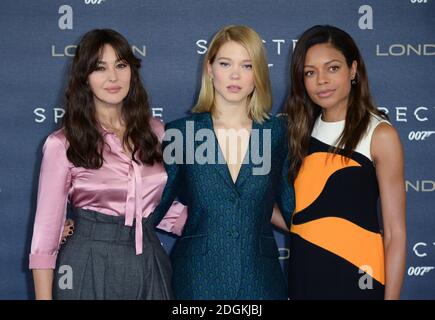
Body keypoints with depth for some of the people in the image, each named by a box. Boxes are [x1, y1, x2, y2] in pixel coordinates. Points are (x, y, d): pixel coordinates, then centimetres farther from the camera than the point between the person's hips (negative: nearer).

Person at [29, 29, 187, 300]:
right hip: (89, 269, -3)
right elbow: (47, 228, -6)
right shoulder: (62, 144, -7)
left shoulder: (156, 132, 5)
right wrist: (43, 296, -9)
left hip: (150, 265, 4)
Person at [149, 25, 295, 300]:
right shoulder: (182, 132, -2)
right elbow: (152, 209, 1)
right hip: (197, 277, -1)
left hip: (260, 278, 1)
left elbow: (291, 207, 10)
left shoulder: (277, 132, 1)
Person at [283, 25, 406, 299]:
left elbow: (395, 233, -11)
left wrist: (391, 296, -14)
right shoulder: (302, 130, 6)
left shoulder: (380, 135, -9)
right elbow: (298, 214, 10)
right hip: (301, 275, 5)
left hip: (355, 276, -5)